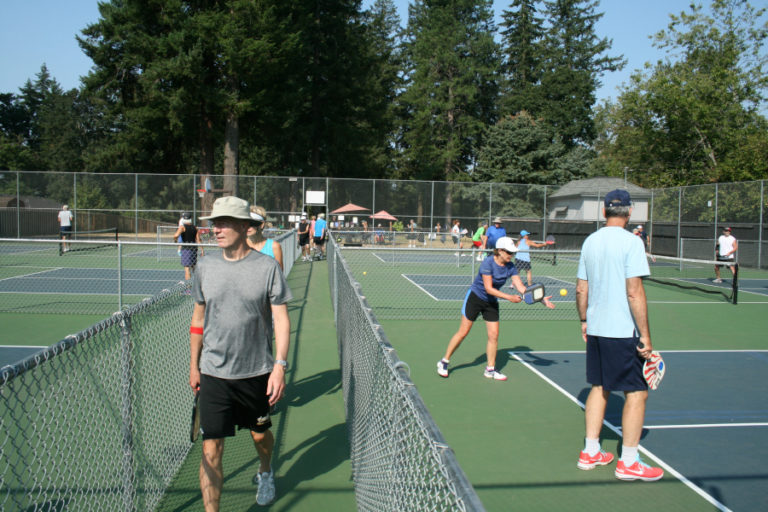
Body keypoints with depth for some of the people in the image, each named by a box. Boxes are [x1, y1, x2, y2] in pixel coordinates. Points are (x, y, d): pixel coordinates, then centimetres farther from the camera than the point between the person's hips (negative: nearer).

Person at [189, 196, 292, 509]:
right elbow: (198, 319, 11)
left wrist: (280, 366, -15)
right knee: (211, 450, -4)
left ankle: (265, 473, 52)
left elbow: (281, 319, -7)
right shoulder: (206, 267, 0)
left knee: (260, 434, 20)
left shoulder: (267, 267, -8)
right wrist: (194, 365, 12)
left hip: (257, 372, -1)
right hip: (213, 374, 1)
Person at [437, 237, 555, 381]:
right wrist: (509, 297, -31)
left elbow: (521, 287, -10)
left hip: (491, 303, 5)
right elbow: (488, 288, -27)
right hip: (475, 298, -5)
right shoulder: (488, 263, -23)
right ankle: (444, 362, 12)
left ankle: (490, 369, 14)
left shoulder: (510, 267, -6)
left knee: (494, 335, -1)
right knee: (463, 332, -2)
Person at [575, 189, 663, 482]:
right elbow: (634, 293, -18)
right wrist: (645, 336, -14)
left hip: (595, 329, 7)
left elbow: (581, 289, 10)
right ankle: (628, 462, 11)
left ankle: (590, 452, 22)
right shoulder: (631, 241, -13)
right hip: (623, 332, -7)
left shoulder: (590, 241, 7)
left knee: (599, 387, 16)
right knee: (637, 392, 4)